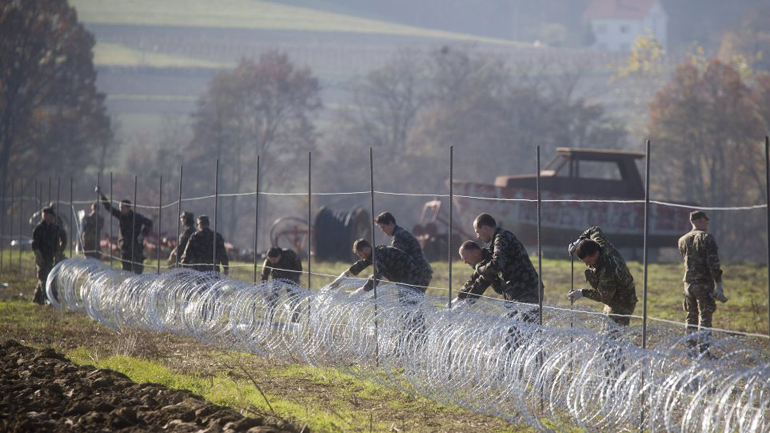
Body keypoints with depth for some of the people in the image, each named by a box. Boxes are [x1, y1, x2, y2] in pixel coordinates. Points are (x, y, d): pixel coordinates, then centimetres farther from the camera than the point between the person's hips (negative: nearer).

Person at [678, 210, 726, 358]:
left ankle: (690, 348, 16)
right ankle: (703, 350, -9)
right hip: (704, 283, -6)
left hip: (688, 282, 6)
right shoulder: (706, 238, -10)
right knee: (704, 317, -4)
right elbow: (713, 263, -16)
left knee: (691, 316, 14)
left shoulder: (683, 240, 10)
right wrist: (719, 283, -14)